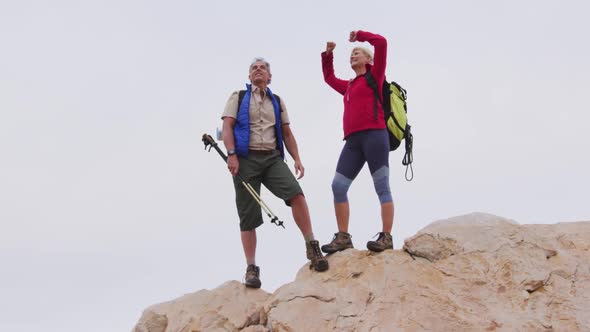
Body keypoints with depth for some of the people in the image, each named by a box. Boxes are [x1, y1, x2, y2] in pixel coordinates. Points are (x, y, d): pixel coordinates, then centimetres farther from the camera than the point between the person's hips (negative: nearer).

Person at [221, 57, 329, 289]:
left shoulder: (277, 102, 20)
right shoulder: (238, 98, 11)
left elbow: (287, 134, 19)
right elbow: (227, 127, 0)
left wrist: (297, 159, 7)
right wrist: (231, 154, -15)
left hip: (272, 158, 2)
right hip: (245, 158, -1)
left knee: (296, 193, -24)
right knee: (248, 216, -2)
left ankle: (312, 247, -18)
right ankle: (251, 268, 2)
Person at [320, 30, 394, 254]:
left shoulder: (374, 76, 9)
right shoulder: (349, 86, 26)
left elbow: (381, 43, -2)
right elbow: (329, 78, 46)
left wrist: (359, 35, 12)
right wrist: (328, 55, 37)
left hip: (374, 136, -7)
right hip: (353, 141, 7)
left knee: (382, 187, -9)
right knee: (338, 186, -3)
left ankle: (386, 238, -13)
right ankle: (343, 237, -1)